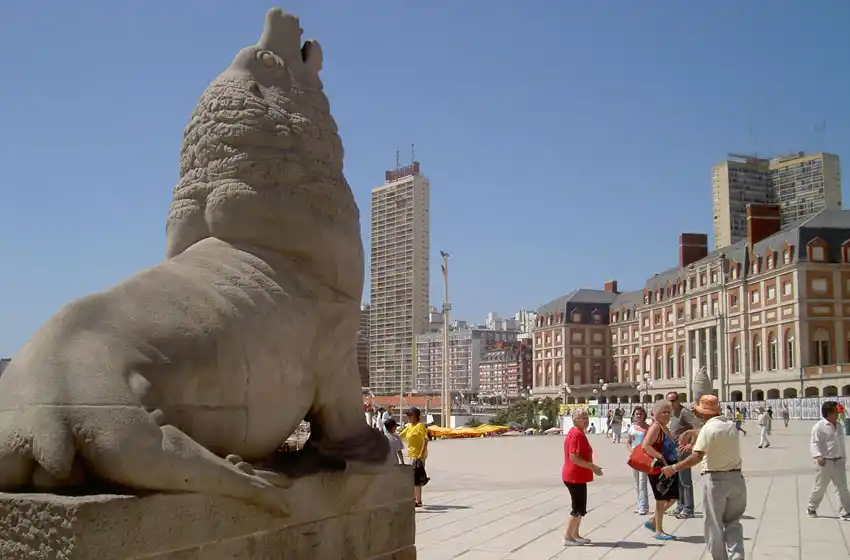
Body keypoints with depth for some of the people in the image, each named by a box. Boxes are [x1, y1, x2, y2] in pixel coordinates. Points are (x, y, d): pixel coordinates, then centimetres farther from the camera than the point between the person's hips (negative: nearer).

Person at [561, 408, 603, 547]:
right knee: (578, 508, -4)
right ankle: (567, 537, 2)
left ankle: (575, 535, 23)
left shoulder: (578, 433, 14)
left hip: (577, 476, 10)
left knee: (580, 507, 16)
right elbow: (574, 457, -25)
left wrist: (591, 466, 18)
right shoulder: (577, 434, -20)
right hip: (576, 477, -10)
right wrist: (592, 467, -22)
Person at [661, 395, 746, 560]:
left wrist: (674, 468, -17)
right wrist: (692, 432, 32)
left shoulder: (708, 429, -15)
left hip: (715, 479, -6)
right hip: (736, 477, 6)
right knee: (733, 522, 14)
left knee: (714, 524, 8)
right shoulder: (731, 425, 5)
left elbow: (697, 457, -23)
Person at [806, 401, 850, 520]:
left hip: (838, 461, 6)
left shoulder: (838, 426, 10)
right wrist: (818, 456, -32)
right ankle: (811, 508, 24)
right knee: (820, 487, 5)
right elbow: (815, 442, -17)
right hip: (826, 462, -6)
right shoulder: (819, 426, -13)